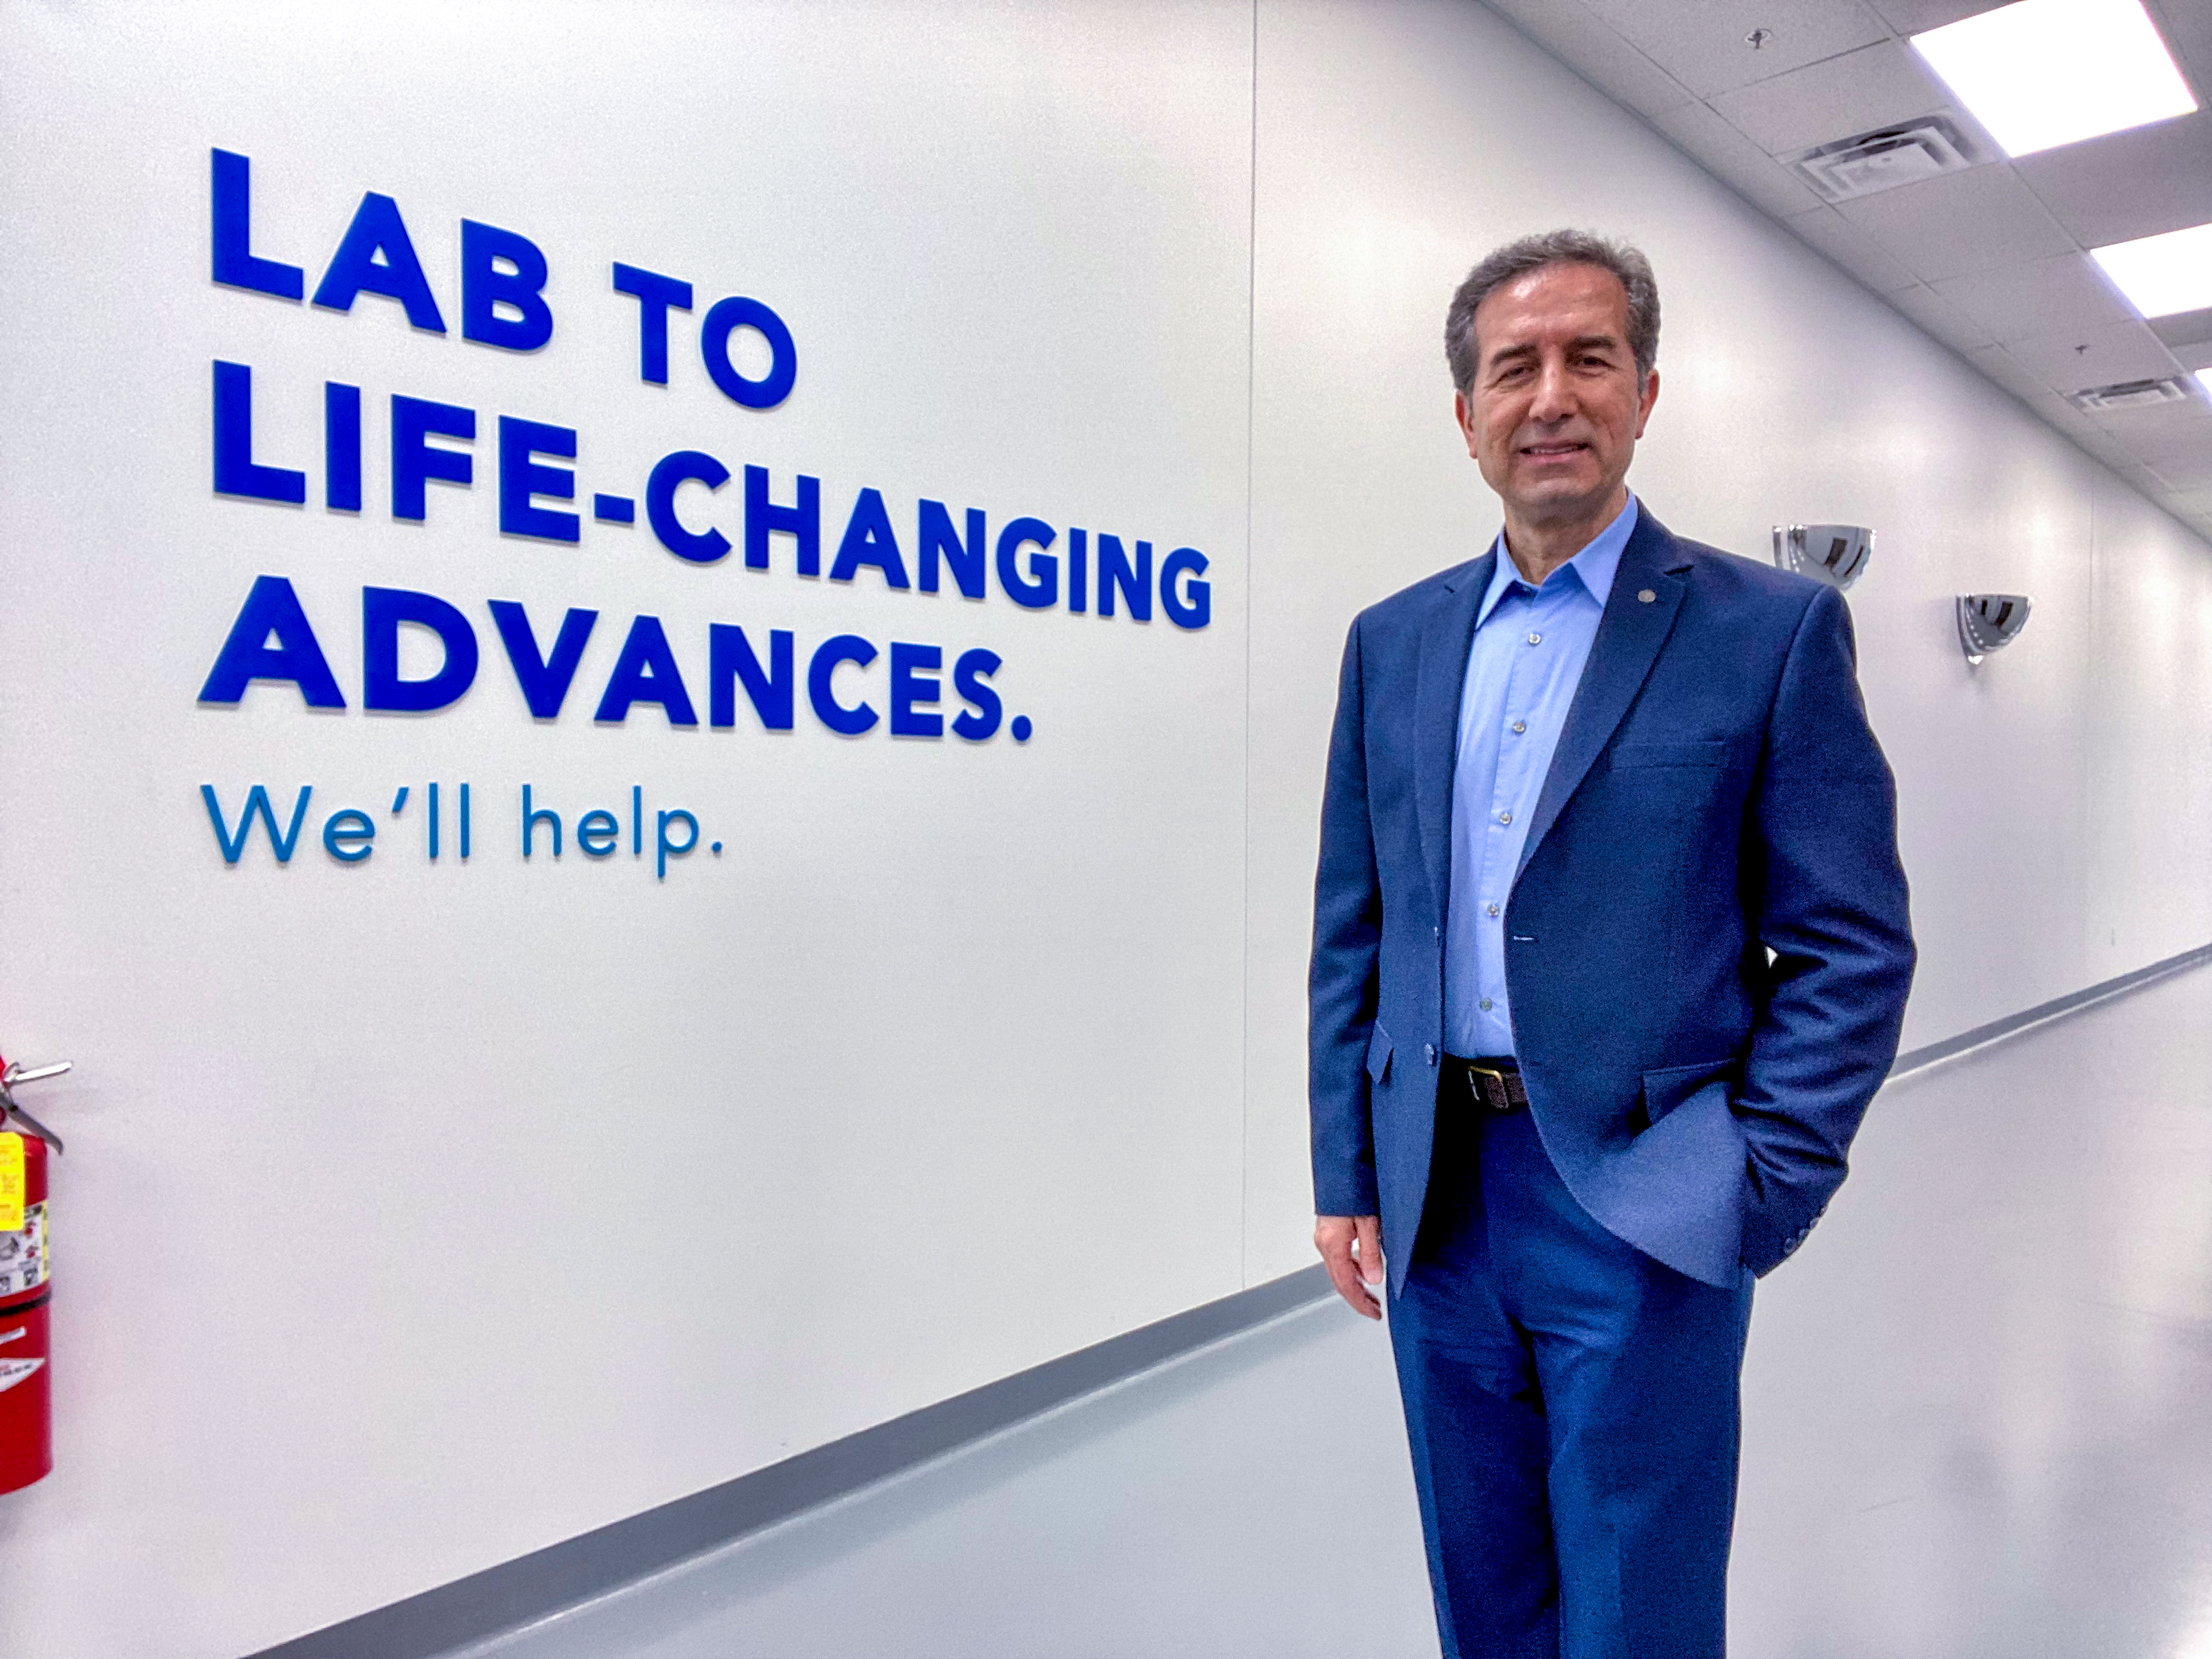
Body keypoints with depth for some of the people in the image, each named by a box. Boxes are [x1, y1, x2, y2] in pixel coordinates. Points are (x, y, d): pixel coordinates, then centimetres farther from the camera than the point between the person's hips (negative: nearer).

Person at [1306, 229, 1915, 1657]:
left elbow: (1852, 949, -5)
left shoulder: (1775, 629, -4)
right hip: (1434, 1204, 4)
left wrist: (1758, 1196, -11)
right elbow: (1352, 936, 8)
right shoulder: (1394, 643, 7)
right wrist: (1348, 1177, 5)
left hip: (1642, 1209, -4)